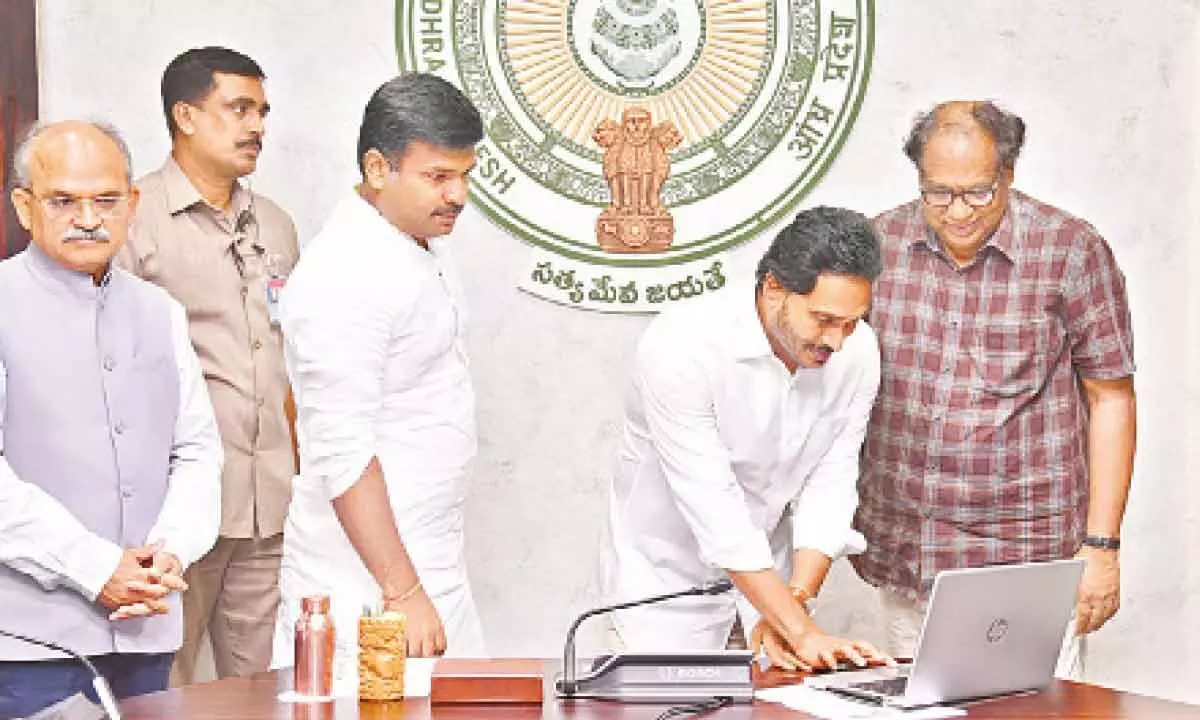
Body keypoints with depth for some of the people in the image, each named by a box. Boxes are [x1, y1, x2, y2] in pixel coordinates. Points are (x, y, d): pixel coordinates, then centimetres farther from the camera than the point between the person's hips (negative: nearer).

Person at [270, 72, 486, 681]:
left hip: (433, 562, 9)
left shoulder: (422, 250, 13)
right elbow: (343, 455, -22)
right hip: (368, 579, -9)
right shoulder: (344, 278, -18)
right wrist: (403, 593, -22)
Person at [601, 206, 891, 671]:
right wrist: (803, 631, -33)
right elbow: (713, 509, -30)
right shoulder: (682, 344, -29)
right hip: (666, 568, -4)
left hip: (770, 566, 4)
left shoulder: (857, 350, -13)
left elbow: (830, 487, -10)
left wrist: (792, 604, -22)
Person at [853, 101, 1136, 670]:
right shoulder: (879, 245, 3)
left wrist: (1101, 547, -6)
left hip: (1024, 561, -3)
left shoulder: (1070, 252, -5)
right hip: (899, 557, 3)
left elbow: (1110, 399, -2)